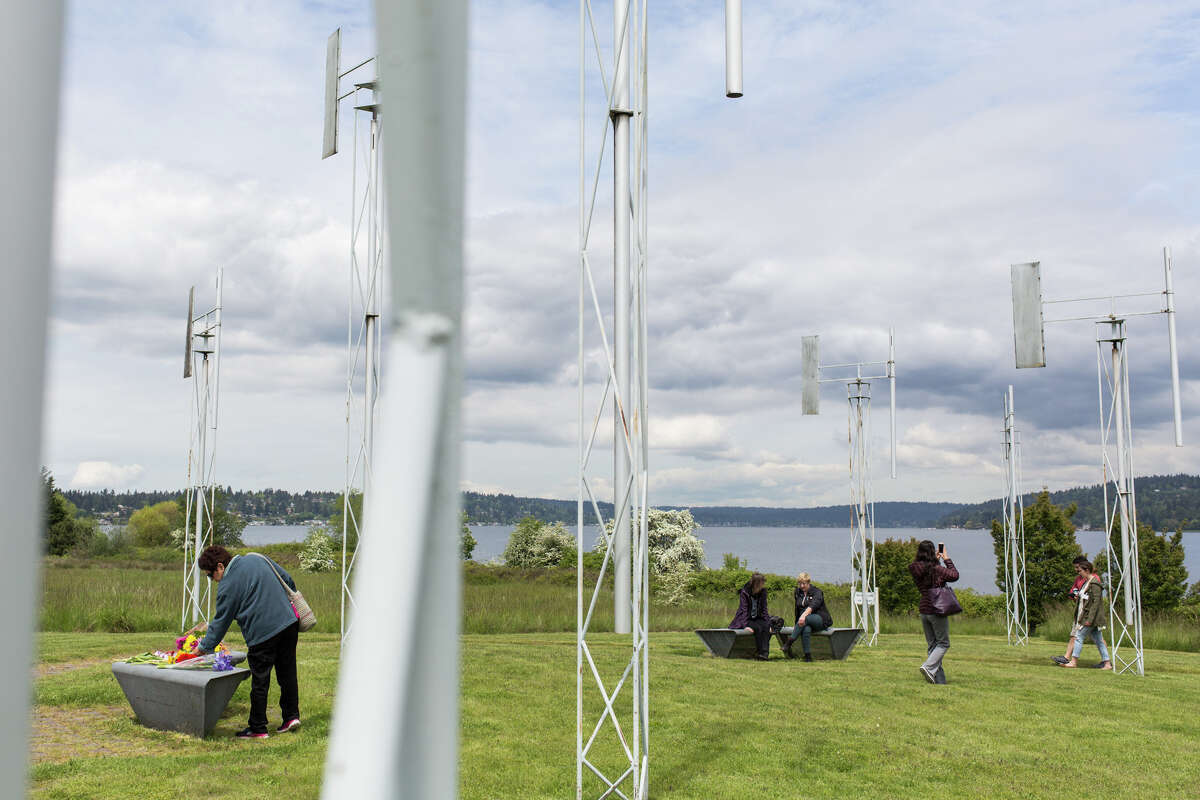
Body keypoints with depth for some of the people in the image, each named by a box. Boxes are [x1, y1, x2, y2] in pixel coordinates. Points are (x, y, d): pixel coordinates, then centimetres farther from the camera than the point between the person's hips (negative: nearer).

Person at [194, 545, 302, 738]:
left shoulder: (227, 586, -8)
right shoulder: (256, 559, 9)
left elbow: (221, 621, -2)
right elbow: (287, 579, 15)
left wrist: (204, 647, 9)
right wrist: (290, 603, 28)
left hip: (262, 633, -7)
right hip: (289, 621, 7)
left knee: (260, 682, 4)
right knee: (287, 672, 16)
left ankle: (257, 728, 12)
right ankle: (292, 715, 19)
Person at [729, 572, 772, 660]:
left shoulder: (763, 592, 0)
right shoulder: (744, 592, -12)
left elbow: (764, 609, 3)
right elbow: (744, 610, -17)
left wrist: (768, 623, -10)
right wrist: (745, 625, -29)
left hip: (758, 618, 4)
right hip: (747, 619, -4)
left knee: (766, 627, -29)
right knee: (758, 628, -33)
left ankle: (765, 653, -34)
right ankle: (759, 652, -27)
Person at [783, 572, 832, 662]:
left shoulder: (817, 592, -4)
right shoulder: (798, 593, 15)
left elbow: (812, 606, -24)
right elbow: (797, 610, 20)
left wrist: (804, 615, -42)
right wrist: (797, 625, 10)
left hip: (821, 619, -4)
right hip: (806, 621, 4)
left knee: (806, 619, -38)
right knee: (806, 630, -35)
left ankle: (789, 643, -42)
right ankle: (808, 656, -39)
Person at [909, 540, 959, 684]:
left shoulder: (916, 570, 1)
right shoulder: (937, 569, -16)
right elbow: (954, 575, -5)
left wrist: (936, 559, 19)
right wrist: (946, 559, 3)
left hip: (923, 610, 6)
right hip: (937, 610, -6)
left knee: (932, 644, 13)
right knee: (943, 643, 6)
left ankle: (938, 676, 13)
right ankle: (929, 667, -13)